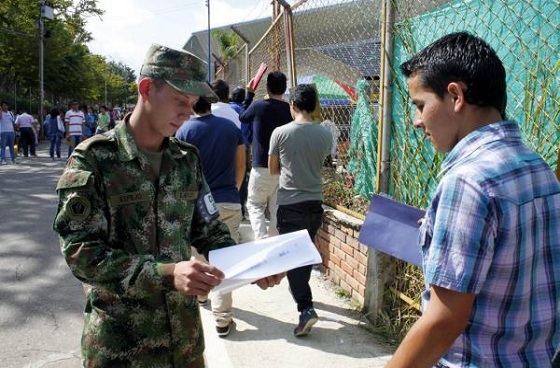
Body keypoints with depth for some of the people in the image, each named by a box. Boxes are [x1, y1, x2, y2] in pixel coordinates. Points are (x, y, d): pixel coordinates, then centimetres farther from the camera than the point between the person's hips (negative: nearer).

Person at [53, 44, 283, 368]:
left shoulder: (188, 158, 3)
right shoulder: (94, 158, -13)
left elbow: (208, 230, 8)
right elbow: (82, 252, -19)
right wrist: (166, 274, -30)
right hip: (120, 338, -4)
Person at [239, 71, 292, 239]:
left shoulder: (258, 106, -9)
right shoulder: (290, 110, -1)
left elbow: (242, 117, 11)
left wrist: (249, 94, 18)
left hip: (262, 167, -3)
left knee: (255, 205, 10)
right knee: (277, 209, 11)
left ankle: (262, 239, -8)